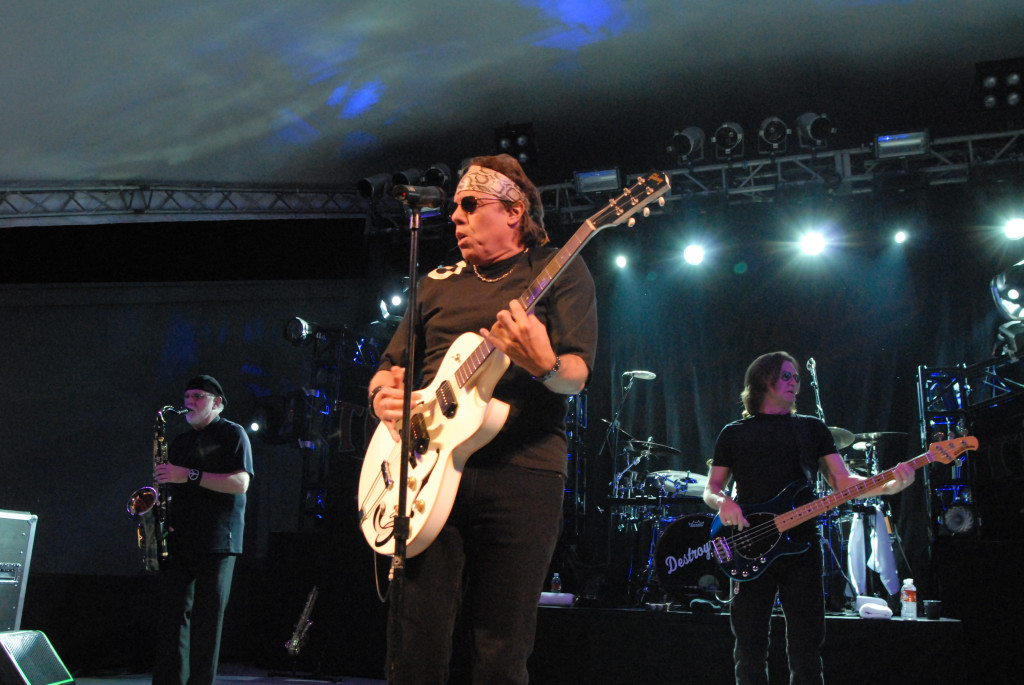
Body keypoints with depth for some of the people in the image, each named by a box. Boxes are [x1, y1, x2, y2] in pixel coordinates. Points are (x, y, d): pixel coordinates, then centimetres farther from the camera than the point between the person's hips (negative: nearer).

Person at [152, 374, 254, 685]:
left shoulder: (232, 434, 3)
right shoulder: (179, 443, 22)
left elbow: (240, 483, -11)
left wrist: (189, 475, -16)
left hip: (216, 542, -6)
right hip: (178, 541, 6)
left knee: (207, 621, -5)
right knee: (172, 616, 0)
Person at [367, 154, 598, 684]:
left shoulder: (561, 272, 9)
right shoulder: (437, 284, 23)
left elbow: (576, 377, -3)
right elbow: (390, 367, 25)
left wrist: (543, 365, -26)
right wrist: (383, 394, 1)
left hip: (522, 469, -3)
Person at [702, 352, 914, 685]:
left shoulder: (812, 428, 15)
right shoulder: (734, 433, 12)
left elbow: (842, 481, 5)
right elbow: (710, 489, 11)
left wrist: (891, 485, -12)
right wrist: (723, 502, -13)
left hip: (801, 546, 1)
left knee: (806, 649, 0)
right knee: (750, 650, 1)